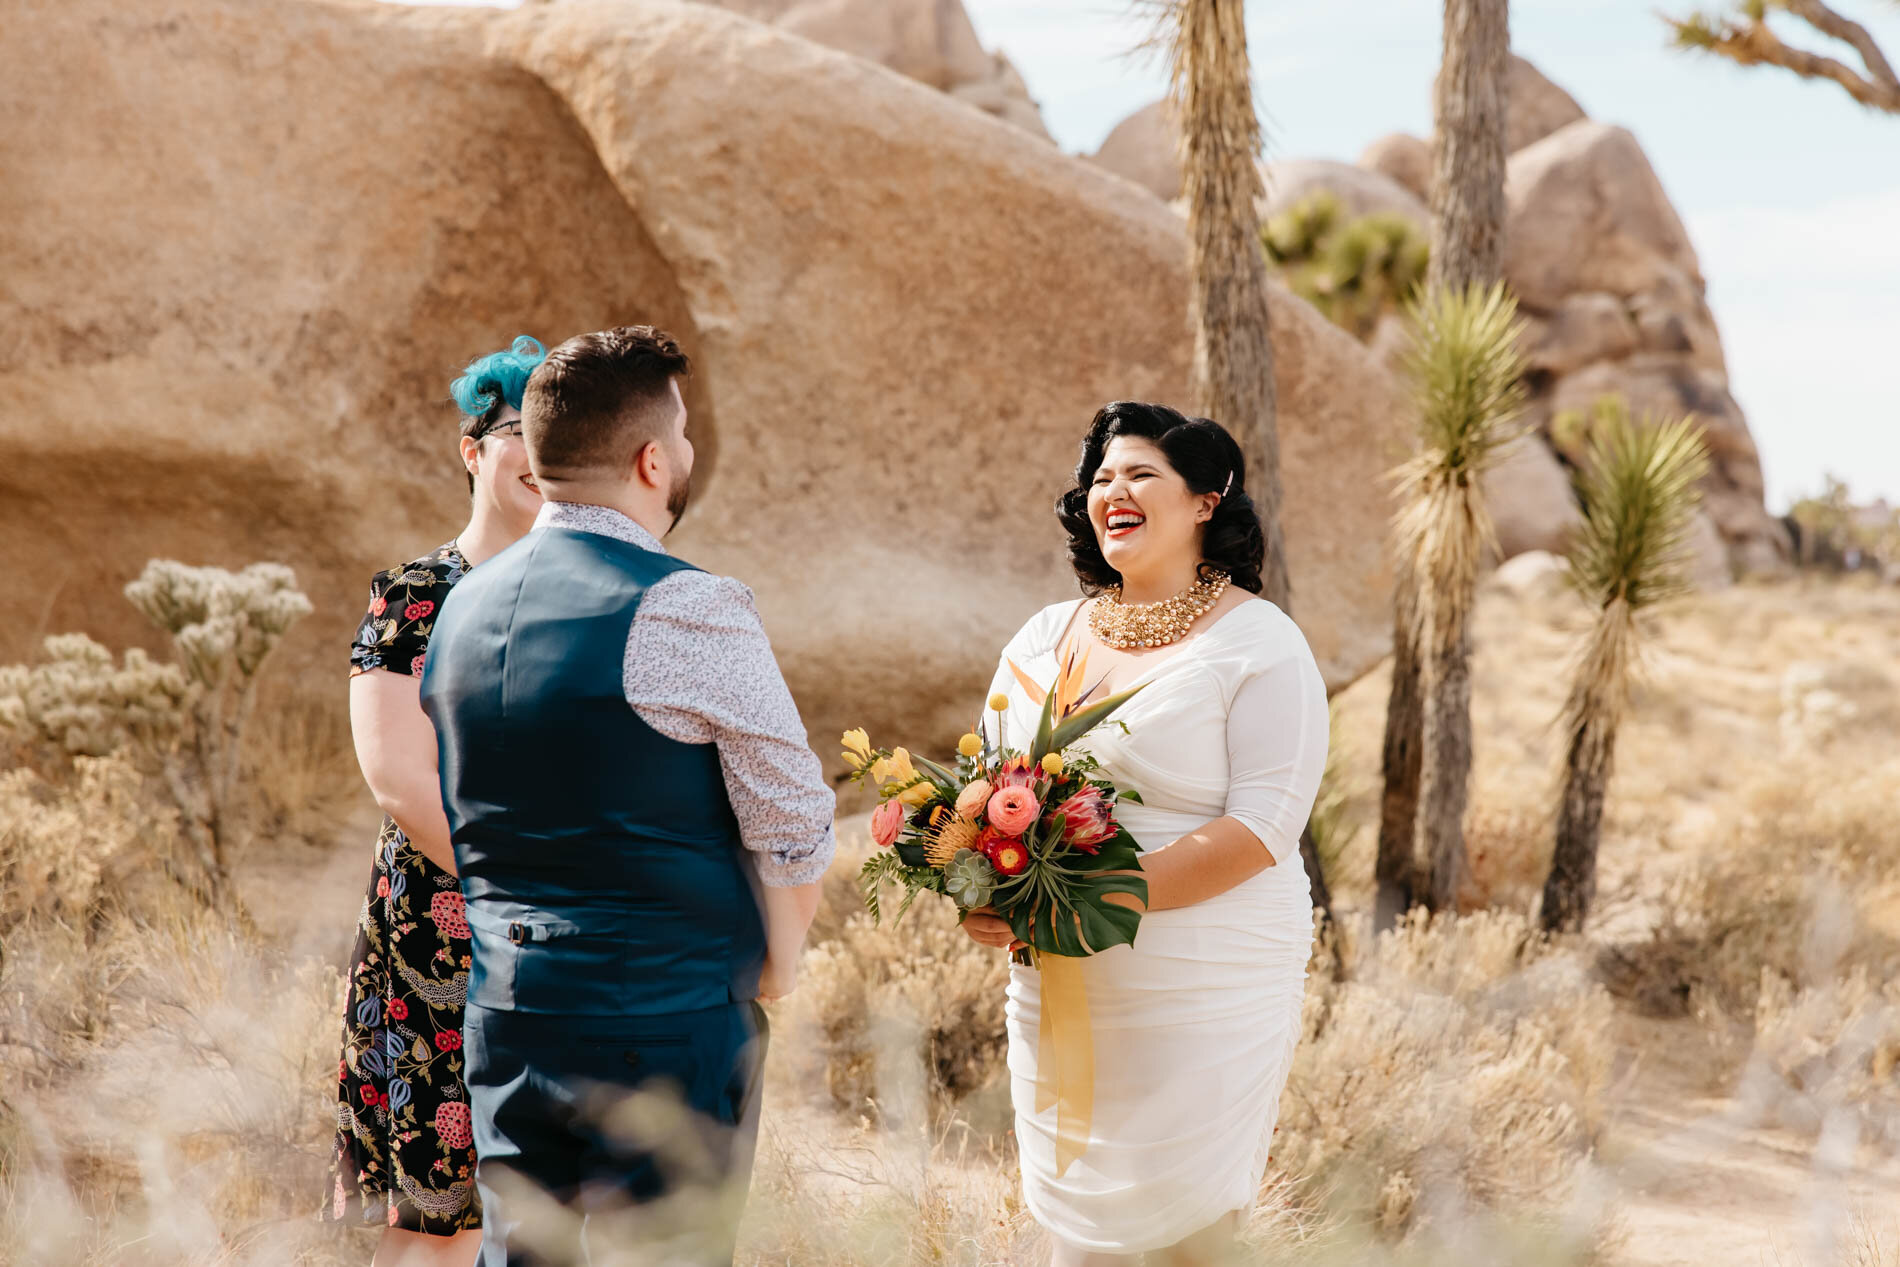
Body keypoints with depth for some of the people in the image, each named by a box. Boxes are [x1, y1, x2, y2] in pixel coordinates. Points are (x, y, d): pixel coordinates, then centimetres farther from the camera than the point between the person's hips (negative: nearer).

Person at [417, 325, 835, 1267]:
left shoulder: (463, 606, 8)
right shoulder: (689, 612, -15)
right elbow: (793, 825, -9)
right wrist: (773, 965, 7)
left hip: (501, 1008, 7)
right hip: (664, 1016, -7)